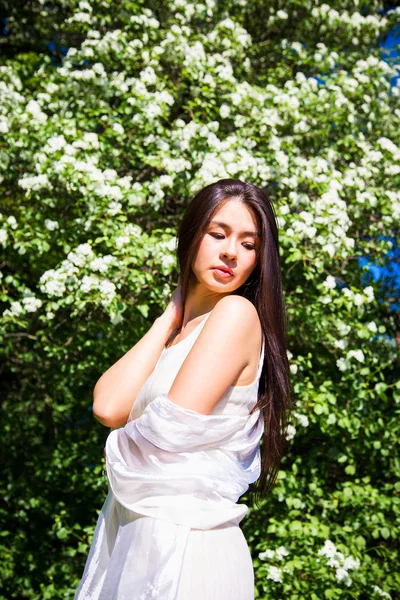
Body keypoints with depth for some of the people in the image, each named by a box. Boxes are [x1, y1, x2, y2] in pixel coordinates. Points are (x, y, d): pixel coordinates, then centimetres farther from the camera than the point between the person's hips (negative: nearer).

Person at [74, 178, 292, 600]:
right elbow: (108, 407, -4)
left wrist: (120, 451, 0)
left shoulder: (237, 313, -12)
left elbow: (168, 434, -21)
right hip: (127, 530, 8)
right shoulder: (176, 329, 12)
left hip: (182, 541, -7)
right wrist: (170, 318, 2)